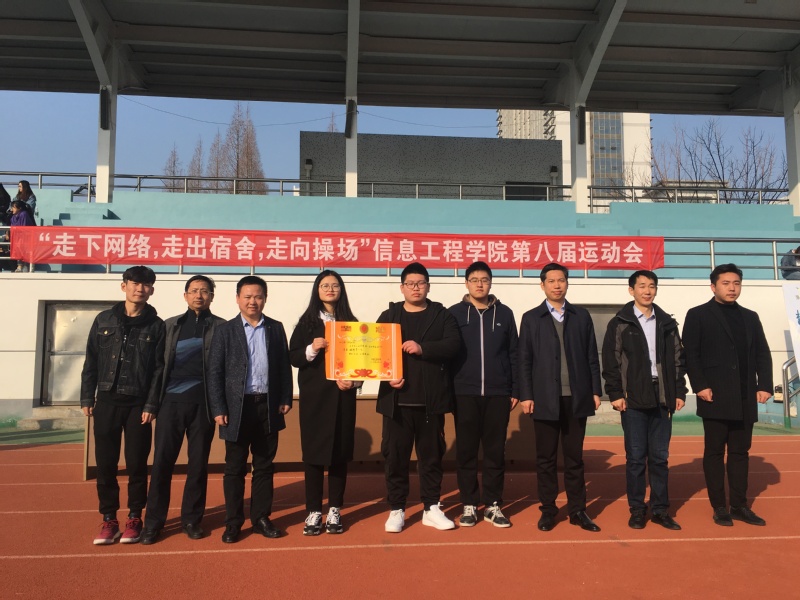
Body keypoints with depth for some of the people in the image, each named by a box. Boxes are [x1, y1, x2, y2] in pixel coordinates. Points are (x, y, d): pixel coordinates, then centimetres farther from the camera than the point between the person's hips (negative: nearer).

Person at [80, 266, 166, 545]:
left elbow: (159, 368, -2)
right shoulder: (104, 320, 6)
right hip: (107, 401, 2)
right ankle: (109, 519, 17)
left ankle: (134, 518, 18)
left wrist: (151, 405, -8)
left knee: (137, 464, 4)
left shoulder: (156, 326, 1)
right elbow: (91, 362, 7)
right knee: (105, 463, 5)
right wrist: (87, 398, 2)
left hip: (139, 404, -2)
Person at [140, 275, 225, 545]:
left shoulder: (221, 327, 6)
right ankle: (153, 522, 12)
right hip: (171, 400, 1)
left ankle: (191, 519, 18)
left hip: (203, 402, -1)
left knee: (198, 463, 5)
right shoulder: (169, 325, 13)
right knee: (162, 461, 1)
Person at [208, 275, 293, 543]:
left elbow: (284, 366, 8)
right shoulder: (225, 330, 1)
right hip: (237, 407, -2)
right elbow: (214, 372, -2)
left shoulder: (276, 328, 7)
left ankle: (261, 518, 22)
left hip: (268, 406, 2)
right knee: (235, 468, 7)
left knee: (264, 466, 10)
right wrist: (218, 409, -8)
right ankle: (233, 522, 18)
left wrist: (285, 399, 1)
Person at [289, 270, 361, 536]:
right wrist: (311, 349, -19)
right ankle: (313, 512, 10)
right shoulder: (306, 322, 5)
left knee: (340, 452, 5)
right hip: (313, 396, -1)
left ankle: (334, 511, 15)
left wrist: (354, 381, -12)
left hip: (342, 395, 1)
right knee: (313, 452, 1)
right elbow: (293, 357, 0)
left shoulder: (351, 322, 7)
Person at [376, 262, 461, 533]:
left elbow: (453, 345, -8)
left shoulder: (442, 315, 7)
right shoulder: (388, 316, 10)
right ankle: (396, 510, 17)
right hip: (397, 399, 0)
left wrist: (423, 348, -21)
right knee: (395, 455, 4)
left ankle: (432, 508, 21)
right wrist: (387, 375, -13)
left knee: (432, 454, 9)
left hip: (431, 399, 0)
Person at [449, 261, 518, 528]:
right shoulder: (454, 313, 3)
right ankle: (469, 505, 16)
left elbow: (513, 354, 9)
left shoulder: (504, 313, 7)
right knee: (466, 451, 5)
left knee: (495, 451, 6)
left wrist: (515, 390, 4)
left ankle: (493, 505, 17)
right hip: (465, 393, -1)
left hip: (498, 393, 1)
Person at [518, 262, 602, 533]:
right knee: (546, 458, 5)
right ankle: (548, 510, 15)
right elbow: (524, 360, 0)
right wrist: (525, 395, -6)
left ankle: (578, 510, 17)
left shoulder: (582, 316, 9)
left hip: (577, 398, 1)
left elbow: (592, 356, 8)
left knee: (574, 457, 8)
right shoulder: (531, 318, 4)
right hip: (545, 399, -1)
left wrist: (595, 390, 3)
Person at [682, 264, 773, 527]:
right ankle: (719, 507, 10)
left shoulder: (750, 317, 16)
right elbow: (690, 354, -5)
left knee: (740, 452, 10)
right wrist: (700, 386, -14)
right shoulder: (698, 315, 1)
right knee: (714, 452, 2)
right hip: (716, 397, -5)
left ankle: (740, 505, 19)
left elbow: (763, 354, 13)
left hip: (745, 398, 5)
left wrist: (764, 385, 0)